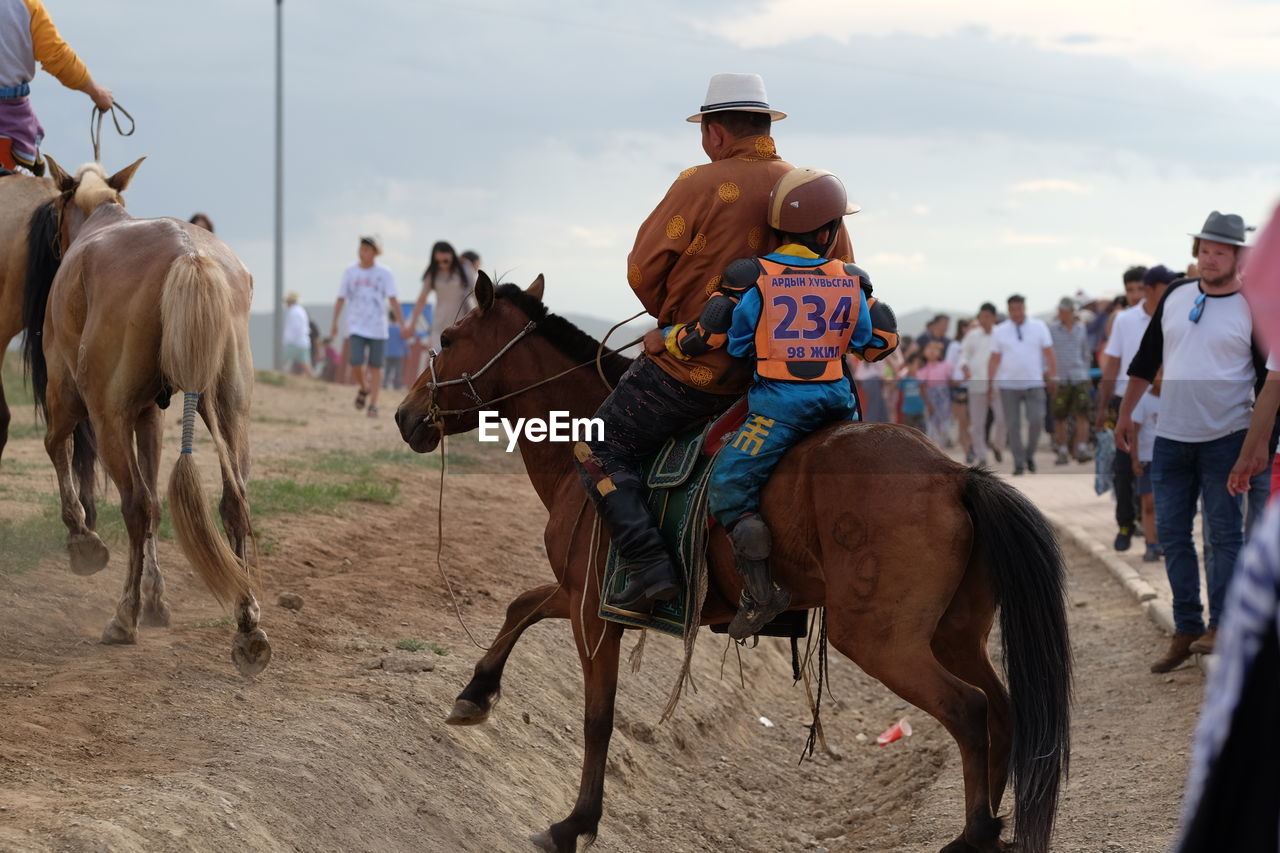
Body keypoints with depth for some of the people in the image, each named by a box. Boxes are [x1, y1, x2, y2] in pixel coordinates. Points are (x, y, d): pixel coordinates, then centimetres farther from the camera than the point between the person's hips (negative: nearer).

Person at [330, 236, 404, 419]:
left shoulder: (384, 274, 0)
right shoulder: (350, 272, 6)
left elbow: (393, 301, -3)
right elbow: (341, 300, 9)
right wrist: (334, 324, 2)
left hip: (377, 328, -1)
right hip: (356, 326, 1)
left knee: (375, 366, 1)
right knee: (356, 362, -14)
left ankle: (373, 404, 9)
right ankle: (364, 388, 15)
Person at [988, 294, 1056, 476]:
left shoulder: (1039, 327, 6)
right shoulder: (1000, 331, 6)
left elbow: (1048, 353, 6)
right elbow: (994, 359, 6)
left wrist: (1053, 377, 0)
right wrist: (990, 382, -1)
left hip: (1033, 384, 0)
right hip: (1008, 385, 0)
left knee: (1037, 421, -11)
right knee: (1013, 425, -1)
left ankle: (1029, 454, 11)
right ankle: (1019, 462, 6)